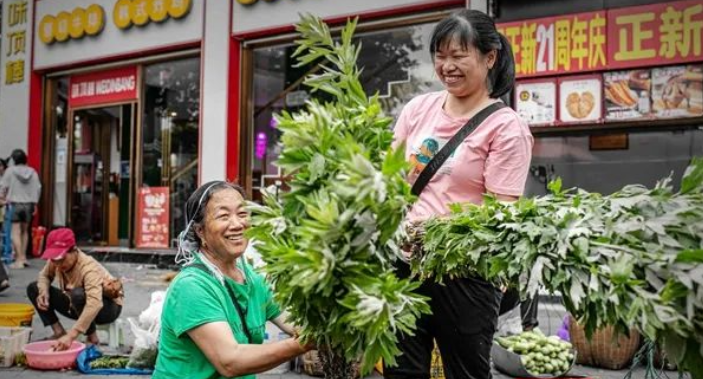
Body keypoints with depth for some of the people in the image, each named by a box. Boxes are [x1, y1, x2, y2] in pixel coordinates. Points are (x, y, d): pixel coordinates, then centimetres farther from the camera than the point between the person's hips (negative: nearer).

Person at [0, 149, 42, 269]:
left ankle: (19, 259, -9)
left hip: (15, 204, -4)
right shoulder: (32, 172, 1)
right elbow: (37, 188, 2)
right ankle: (23, 257, 21)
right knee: (24, 231, 16)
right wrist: (34, 203, 11)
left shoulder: (10, 171, -6)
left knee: (16, 232, -4)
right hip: (28, 204, 4)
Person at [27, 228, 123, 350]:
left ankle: (92, 338, -16)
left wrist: (71, 336, -56)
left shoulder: (89, 268, -35)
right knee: (33, 288, -2)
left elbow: (94, 304, -48)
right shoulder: (56, 260, -15)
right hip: (79, 306, 7)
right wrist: (43, 292, -17)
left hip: (108, 307, -7)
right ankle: (59, 332, -4)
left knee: (78, 294, -40)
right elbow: (44, 275, 7)